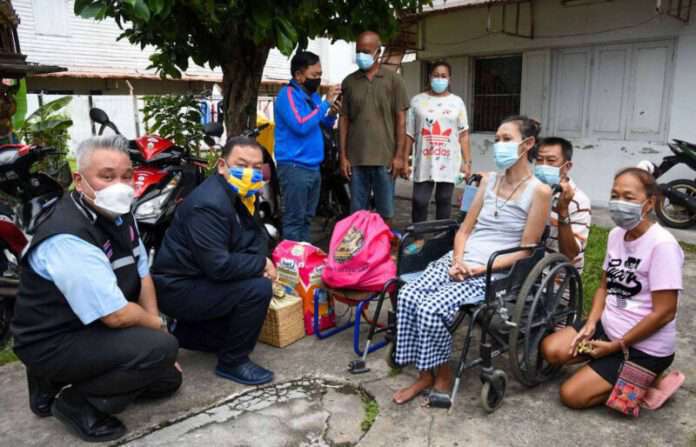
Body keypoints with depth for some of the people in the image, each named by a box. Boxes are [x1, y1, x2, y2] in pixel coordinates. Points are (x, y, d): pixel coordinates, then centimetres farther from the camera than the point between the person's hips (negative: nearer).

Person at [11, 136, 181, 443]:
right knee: (161, 349, -27)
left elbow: (142, 274, 7)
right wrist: (157, 325, -9)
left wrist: (155, 331, -1)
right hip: (54, 343, -9)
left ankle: (60, 380, 18)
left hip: (93, 328, 9)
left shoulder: (119, 213, 0)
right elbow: (116, 315, -28)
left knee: (168, 379, 15)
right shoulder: (68, 237, -29)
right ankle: (77, 401, -5)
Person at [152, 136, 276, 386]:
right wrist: (261, 264, -17)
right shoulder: (209, 204, -25)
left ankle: (185, 331, 23)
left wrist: (261, 261, -12)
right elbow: (219, 266, -30)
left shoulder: (241, 195, 5)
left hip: (199, 279, 10)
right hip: (179, 287, -10)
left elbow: (257, 235, 10)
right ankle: (233, 362, -4)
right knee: (259, 288, -22)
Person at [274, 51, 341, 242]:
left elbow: (324, 125, 23)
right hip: (294, 167, -8)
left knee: (306, 219, 14)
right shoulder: (288, 94, -11)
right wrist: (326, 103, -18)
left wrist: (332, 114, 1)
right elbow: (301, 125, -24)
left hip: (313, 167, 9)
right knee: (294, 220, -6)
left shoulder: (313, 94, 14)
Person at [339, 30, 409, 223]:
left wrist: (399, 155, -5)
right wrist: (343, 156, 2)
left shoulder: (393, 79, 3)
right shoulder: (349, 82, 9)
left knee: (385, 212, 7)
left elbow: (401, 119, 1)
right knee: (357, 212, 8)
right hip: (356, 158, 2)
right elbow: (344, 120, 8)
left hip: (385, 157, -2)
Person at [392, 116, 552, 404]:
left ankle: (442, 378, -1)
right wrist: (458, 260, -7)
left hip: (494, 272, -6)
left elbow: (525, 251, -7)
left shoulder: (539, 191, -5)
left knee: (432, 308, -27)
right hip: (460, 261, 6)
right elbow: (464, 230, 13)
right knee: (407, 296, -19)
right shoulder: (488, 180, 13)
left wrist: (481, 268, -16)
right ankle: (425, 375, -3)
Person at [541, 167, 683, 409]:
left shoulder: (662, 245, -22)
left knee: (571, 395, -10)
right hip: (609, 326, 7)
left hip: (645, 346, -7)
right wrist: (590, 324, -5)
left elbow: (664, 313, -21)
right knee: (551, 349, -7)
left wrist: (617, 346, -16)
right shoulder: (616, 235, 2)